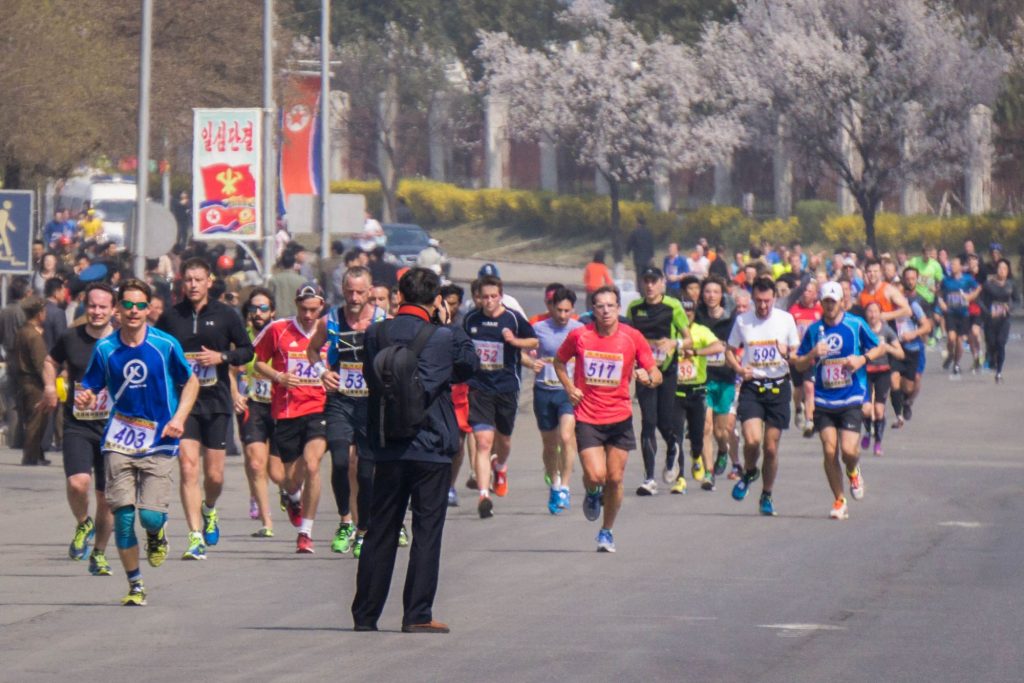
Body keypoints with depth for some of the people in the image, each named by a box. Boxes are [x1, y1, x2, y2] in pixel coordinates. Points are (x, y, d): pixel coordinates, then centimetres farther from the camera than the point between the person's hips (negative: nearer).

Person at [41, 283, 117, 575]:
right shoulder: (70, 339, 1)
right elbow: (52, 361, 22)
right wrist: (50, 385, 4)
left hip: (113, 428, 0)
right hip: (77, 427, 0)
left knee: (107, 498, 3)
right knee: (78, 482, -23)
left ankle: (99, 553, 23)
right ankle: (83, 525, 9)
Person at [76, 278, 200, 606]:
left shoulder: (166, 345, -4)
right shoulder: (104, 349, 1)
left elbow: (191, 382, 8)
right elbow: (91, 388, 9)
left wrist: (179, 418, -6)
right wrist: (85, 398, -16)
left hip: (159, 443, -1)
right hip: (120, 441, 1)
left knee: (150, 516, -12)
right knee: (123, 514, -6)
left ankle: (158, 534, 28)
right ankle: (135, 585, 9)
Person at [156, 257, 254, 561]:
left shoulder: (225, 315, 2)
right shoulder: (171, 317, 4)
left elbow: (247, 350, 6)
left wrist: (221, 357, -11)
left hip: (216, 401, 0)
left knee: (214, 474, 5)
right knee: (188, 468, -13)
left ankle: (209, 510, 39)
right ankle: (195, 539, -13)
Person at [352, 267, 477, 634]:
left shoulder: (376, 335, -2)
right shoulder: (442, 337, -10)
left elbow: (370, 375, 9)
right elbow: (468, 366, 8)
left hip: (387, 448, 3)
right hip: (432, 448, -3)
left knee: (380, 531, 11)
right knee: (426, 532, 2)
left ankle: (365, 614, 13)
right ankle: (417, 614, -1)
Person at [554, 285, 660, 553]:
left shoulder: (632, 338, -5)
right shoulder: (579, 336, -5)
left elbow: (656, 375, 0)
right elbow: (559, 361, 14)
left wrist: (649, 378, -24)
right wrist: (569, 387, -2)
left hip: (619, 417, 1)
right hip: (587, 417, -1)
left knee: (615, 479, 2)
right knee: (595, 476, -14)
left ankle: (607, 532, 23)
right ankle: (592, 495, 25)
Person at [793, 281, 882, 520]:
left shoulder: (856, 325, -2)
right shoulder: (814, 330, 5)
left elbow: (880, 348, 8)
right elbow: (799, 365, 9)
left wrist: (863, 359, -10)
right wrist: (813, 355, -12)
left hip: (851, 399, -2)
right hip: (823, 401, 2)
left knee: (848, 450, -13)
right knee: (830, 451, -5)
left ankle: (853, 472, 24)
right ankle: (839, 501, 9)